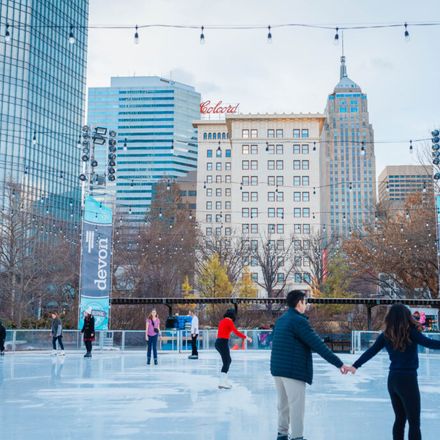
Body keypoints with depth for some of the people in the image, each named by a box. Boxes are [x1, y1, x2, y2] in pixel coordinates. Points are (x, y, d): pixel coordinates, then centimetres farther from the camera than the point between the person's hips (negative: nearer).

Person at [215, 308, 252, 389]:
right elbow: (236, 332, -15)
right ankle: (222, 383, -10)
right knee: (226, 362, -5)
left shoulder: (222, 321, 15)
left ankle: (224, 380, 22)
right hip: (223, 342, -9)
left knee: (228, 360, 18)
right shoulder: (229, 321, -10)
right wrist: (246, 337, -8)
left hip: (218, 342, 9)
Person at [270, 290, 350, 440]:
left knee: (283, 404, 18)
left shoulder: (280, 320, 12)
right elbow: (318, 345, -18)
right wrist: (339, 364, -17)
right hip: (293, 370, -9)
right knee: (296, 406, -2)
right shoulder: (299, 321, -14)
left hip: (277, 368, 9)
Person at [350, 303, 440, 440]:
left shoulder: (386, 335, 1)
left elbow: (370, 352, 3)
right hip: (408, 379, -6)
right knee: (414, 422, 0)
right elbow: (429, 343, -24)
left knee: (400, 419, 17)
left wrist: (355, 366, 11)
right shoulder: (411, 332, -12)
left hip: (392, 379, 6)